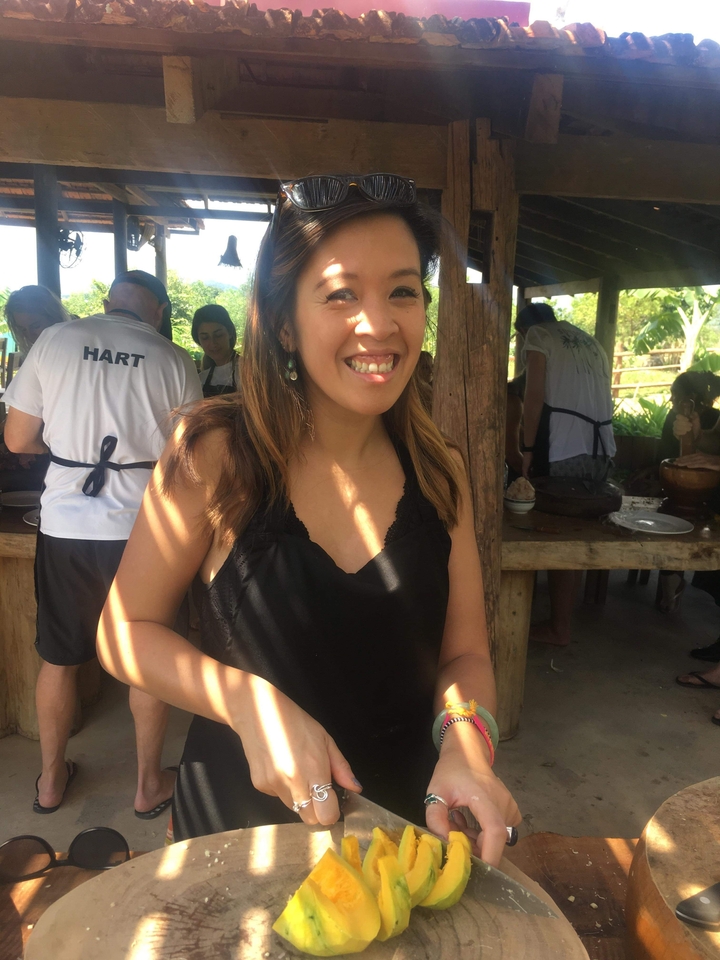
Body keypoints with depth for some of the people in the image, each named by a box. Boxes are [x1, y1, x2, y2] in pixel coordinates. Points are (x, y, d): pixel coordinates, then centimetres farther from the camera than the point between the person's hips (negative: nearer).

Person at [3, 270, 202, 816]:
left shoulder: (54, 340, 0)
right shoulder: (174, 361, -3)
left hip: (64, 524, 2)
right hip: (140, 528, -1)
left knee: (59, 658, 19)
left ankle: (52, 780, 38)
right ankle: (150, 785, 30)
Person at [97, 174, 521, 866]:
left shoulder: (439, 472, -8)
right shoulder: (215, 453, -18)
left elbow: (463, 653, -4)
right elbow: (123, 630, -11)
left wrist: (466, 741, -24)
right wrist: (251, 704, -25)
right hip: (235, 819, -2)